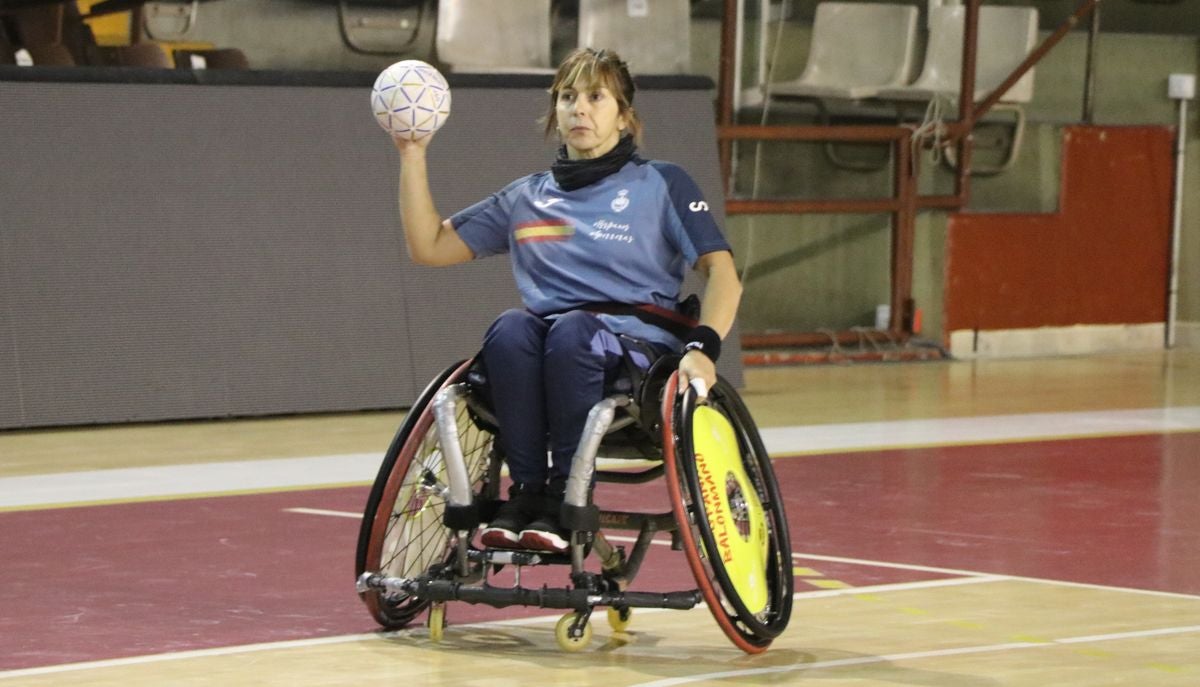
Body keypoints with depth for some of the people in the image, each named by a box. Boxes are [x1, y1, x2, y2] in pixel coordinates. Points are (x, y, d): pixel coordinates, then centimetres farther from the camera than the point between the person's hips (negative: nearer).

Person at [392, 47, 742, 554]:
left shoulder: (662, 185, 12)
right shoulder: (527, 198, 21)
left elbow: (721, 272, 3)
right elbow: (429, 246, 20)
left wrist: (703, 347, -15)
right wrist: (413, 156, 10)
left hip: (639, 343, -3)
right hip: (546, 358, 3)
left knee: (572, 329, -36)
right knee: (510, 328, -31)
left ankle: (568, 501, -34)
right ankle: (526, 490, -31)